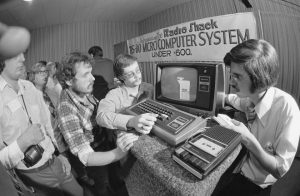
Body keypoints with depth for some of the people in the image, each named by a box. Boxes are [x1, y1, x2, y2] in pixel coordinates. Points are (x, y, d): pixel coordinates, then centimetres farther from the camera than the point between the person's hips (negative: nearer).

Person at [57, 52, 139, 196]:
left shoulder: (85, 92, -11)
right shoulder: (66, 110, -32)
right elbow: (86, 157, -33)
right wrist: (117, 153, -50)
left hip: (103, 143, 6)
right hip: (93, 162, -6)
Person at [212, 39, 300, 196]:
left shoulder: (286, 106, -25)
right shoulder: (249, 97, -10)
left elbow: (280, 171, -21)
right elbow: (228, 98, 15)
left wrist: (248, 139, -33)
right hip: (237, 169, 5)